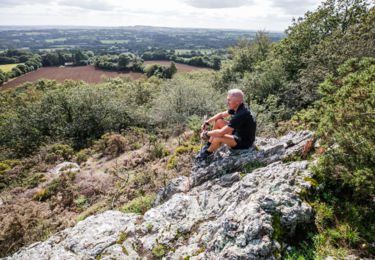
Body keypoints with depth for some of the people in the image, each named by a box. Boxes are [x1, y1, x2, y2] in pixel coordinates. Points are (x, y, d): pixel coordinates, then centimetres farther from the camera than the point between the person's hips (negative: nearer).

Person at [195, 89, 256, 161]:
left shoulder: (241, 115, -33)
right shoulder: (237, 107, -4)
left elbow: (221, 133, -33)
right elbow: (221, 114, 12)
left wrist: (205, 133, -18)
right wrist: (207, 122, 4)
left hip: (245, 142, -10)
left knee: (218, 138, -29)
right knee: (218, 121, 7)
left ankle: (207, 152, 3)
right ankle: (208, 146, 15)